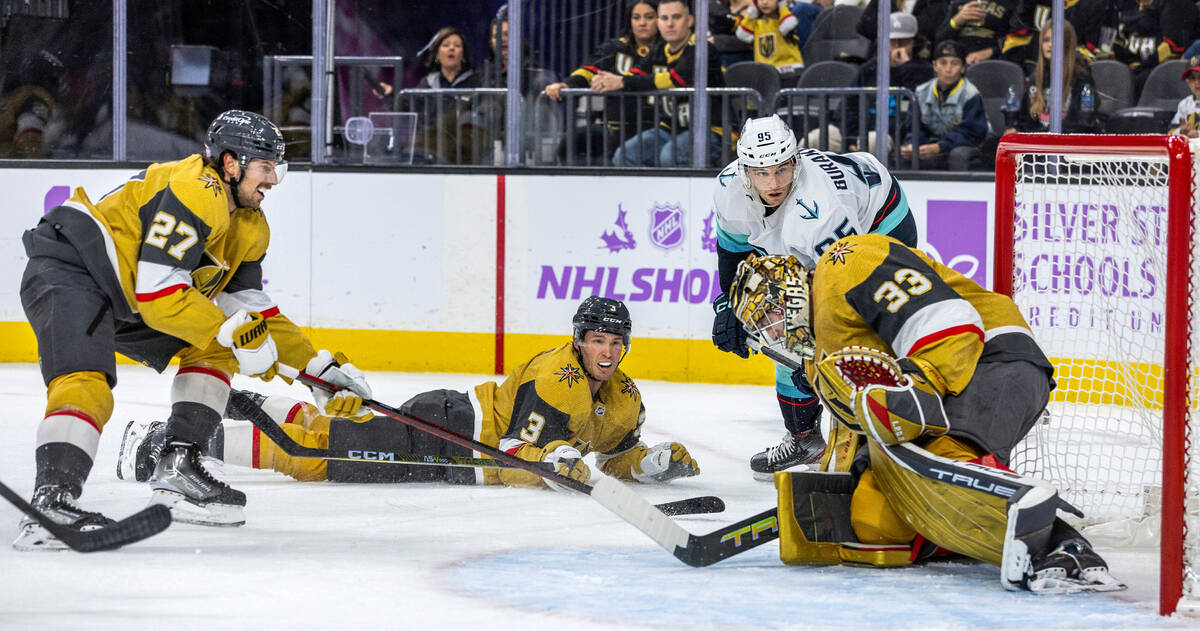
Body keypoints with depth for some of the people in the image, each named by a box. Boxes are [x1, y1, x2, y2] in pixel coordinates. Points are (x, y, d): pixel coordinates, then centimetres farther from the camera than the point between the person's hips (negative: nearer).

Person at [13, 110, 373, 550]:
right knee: (87, 384, -30)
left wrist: (319, 367, 9)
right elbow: (157, 293, -27)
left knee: (214, 348, 8)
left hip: (124, 298, 10)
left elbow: (254, 312, 15)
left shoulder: (250, 227, 10)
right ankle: (50, 503, -41)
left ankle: (177, 468, 2)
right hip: (68, 270, -10)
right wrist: (232, 331, -23)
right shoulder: (196, 194, -23)